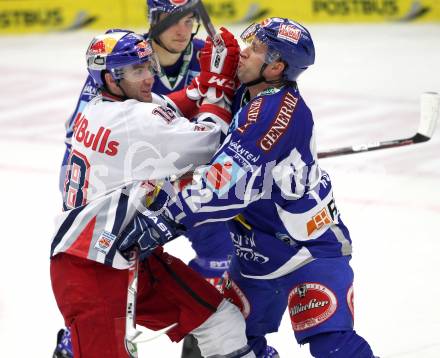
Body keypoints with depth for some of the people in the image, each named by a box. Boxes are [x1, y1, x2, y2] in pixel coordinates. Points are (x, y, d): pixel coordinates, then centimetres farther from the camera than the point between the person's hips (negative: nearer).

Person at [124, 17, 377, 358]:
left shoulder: (278, 110, -26)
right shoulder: (251, 100, 4)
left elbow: (229, 183, -31)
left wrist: (169, 212, -28)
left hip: (310, 247, -10)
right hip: (257, 249, 10)